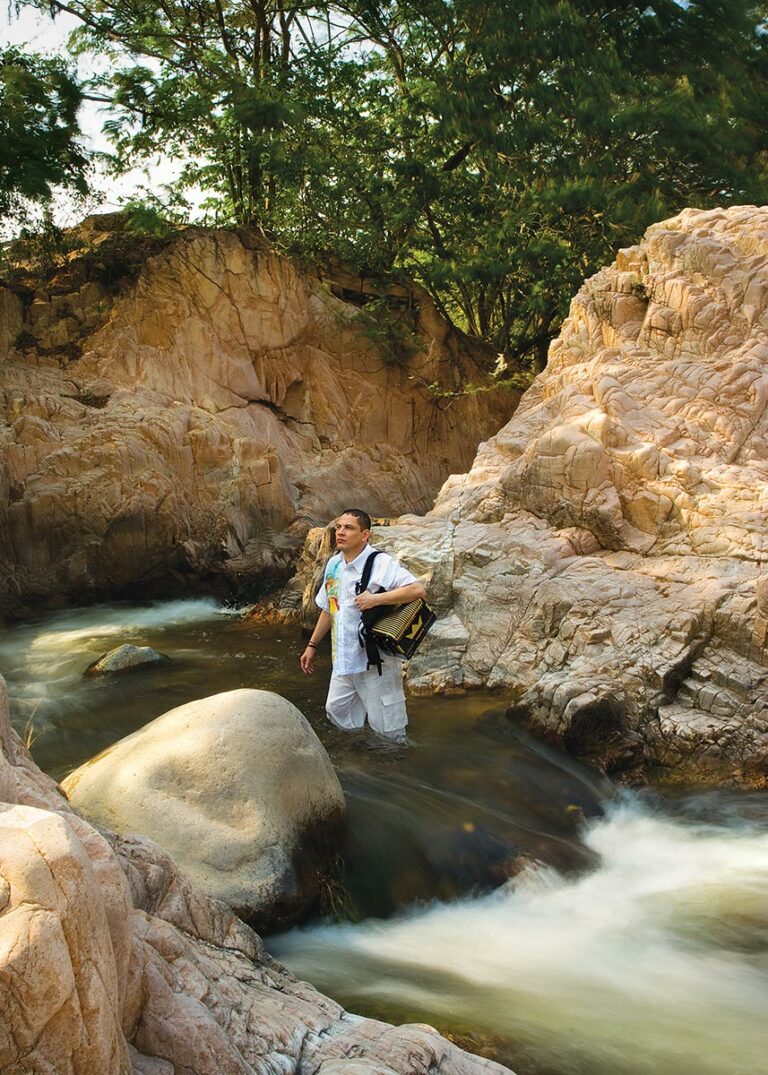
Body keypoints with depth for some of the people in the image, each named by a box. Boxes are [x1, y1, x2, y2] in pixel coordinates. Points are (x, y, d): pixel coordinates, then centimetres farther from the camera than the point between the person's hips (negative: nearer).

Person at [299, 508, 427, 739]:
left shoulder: (380, 563, -15)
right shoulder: (333, 565, 9)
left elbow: (418, 590, -26)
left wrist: (375, 598, -27)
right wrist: (312, 645, 23)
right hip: (343, 661, 7)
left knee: (389, 731, 0)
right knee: (337, 713, 16)